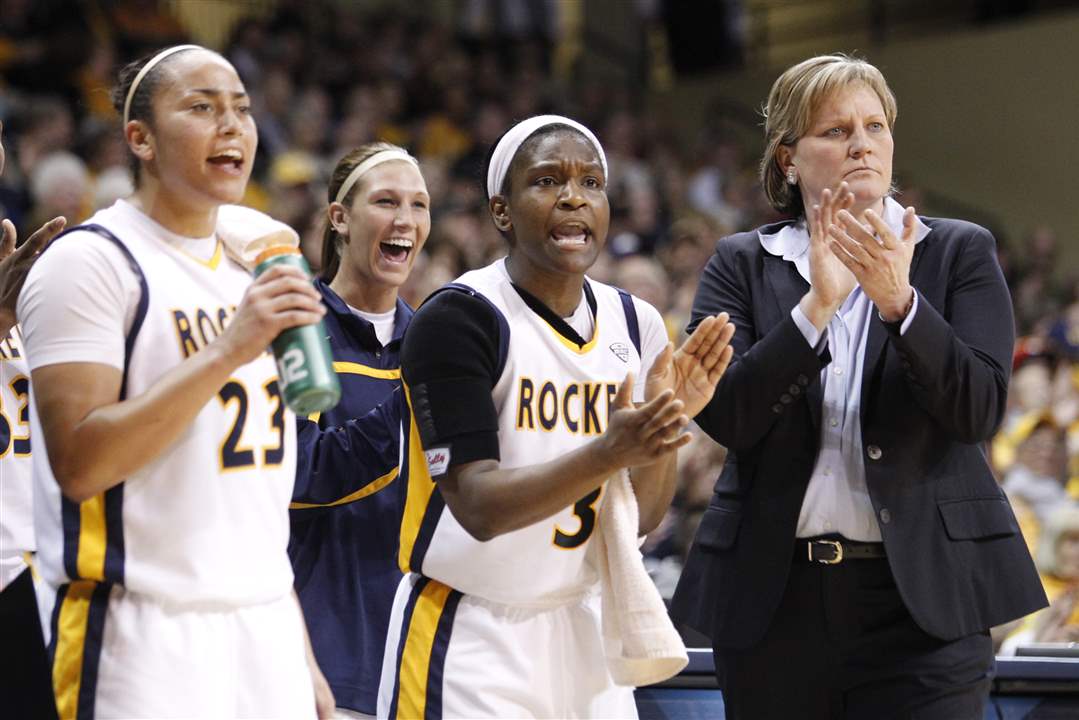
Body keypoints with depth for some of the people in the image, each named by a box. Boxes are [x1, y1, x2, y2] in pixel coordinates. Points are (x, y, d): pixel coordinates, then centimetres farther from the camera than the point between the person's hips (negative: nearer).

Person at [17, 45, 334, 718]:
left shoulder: (251, 275, 17)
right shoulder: (91, 261, -7)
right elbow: (78, 464, -17)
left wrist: (303, 660, 19)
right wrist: (227, 353, -21)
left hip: (267, 633, 7)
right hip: (143, 637, -7)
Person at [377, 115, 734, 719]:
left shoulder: (635, 323, 5)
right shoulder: (457, 320, -13)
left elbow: (643, 519, 5)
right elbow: (479, 507, -20)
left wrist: (670, 418, -12)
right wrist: (609, 452, -31)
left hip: (582, 629, 5)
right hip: (469, 637, -5)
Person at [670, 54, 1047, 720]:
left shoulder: (960, 253, 6)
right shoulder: (741, 264, 7)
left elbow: (980, 409, -5)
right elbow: (723, 417, -6)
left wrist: (899, 300, -19)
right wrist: (817, 304, -16)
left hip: (923, 597, -1)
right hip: (775, 598, 1)